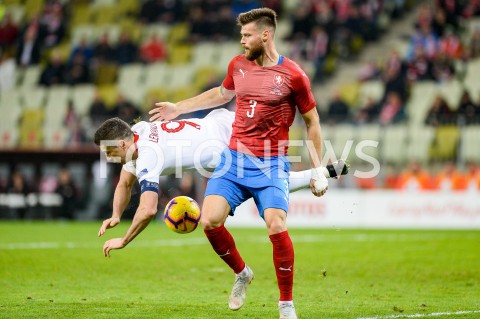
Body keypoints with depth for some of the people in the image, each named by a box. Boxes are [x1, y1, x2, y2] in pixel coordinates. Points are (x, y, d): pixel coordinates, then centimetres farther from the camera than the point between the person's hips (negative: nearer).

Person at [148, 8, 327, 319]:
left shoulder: (292, 74, -6)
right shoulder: (238, 65, 8)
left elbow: (312, 122, 3)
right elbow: (222, 94, 30)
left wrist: (318, 171, 2)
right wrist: (180, 108, 30)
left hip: (271, 164, -4)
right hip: (234, 158, 4)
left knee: (277, 226, -21)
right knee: (210, 221, -13)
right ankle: (242, 273, 15)